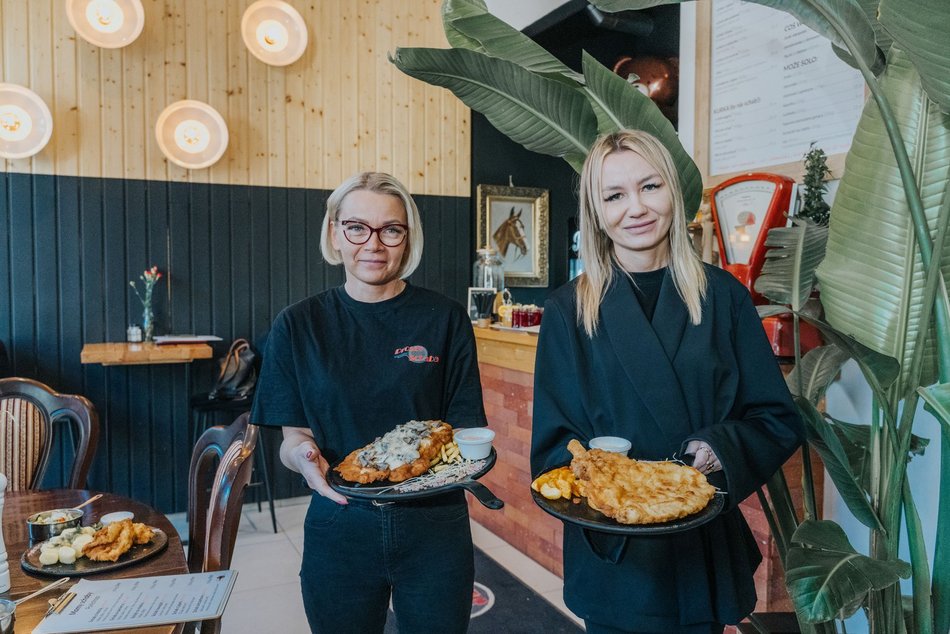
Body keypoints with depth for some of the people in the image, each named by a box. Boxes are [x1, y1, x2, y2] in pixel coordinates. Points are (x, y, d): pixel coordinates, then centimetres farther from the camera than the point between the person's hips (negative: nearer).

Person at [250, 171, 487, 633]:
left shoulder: (444, 319, -4)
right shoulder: (298, 326, -1)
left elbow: (466, 425, 0)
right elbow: (291, 437, -1)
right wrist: (302, 455, -22)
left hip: (434, 526, 0)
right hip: (339, 528, 1)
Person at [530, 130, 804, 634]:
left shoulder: (722, 295, -2)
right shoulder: (569, 310, -5)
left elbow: (778, 420, 1)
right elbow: (554, 442, -5)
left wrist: (723, 449, -19)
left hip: (706, 551, 2)